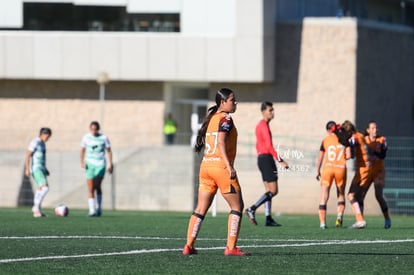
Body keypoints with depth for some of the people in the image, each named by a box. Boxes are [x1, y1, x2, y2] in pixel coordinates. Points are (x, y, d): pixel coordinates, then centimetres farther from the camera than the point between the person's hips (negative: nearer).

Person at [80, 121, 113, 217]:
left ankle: (99, 208, 5)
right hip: (90, 164, 2)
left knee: (97, 186, -12)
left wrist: (110, 164, 2)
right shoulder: (86, 137, 3)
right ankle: (92, 211, -4)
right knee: (90, 189, -6)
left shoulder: (103, 138, -2)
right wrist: (82, 161, -3)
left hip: (100, 165, -2)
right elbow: (82, 150, 12)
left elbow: (109, 151, 7)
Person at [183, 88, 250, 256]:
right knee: (237, 206, 2)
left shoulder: (211, 118, 16)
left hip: (206, 165, 8)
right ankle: (231, 247, -3)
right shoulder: (225, 119, -8)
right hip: (221, 166, -8)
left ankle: (189, 246, 4)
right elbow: (221, 142, -20)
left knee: (201, 209, 9)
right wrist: (229, 166, -26)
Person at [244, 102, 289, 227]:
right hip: (267, 158, -10)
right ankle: (252, 209, -14)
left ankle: (268, 219, 5)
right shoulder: (264, 125, -13)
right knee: (273, 191, -10)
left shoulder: (260, 125, 17)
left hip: (261, 158, 10)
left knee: (269, 190, 8)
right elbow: (269, 146, -20)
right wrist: (280, 161, -19)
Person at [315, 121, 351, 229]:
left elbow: (320, 158, 6)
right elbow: (348, 156, -1)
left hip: (328, 168, -1)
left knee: (324, 197, 4)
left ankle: (322, 222, -4)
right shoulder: (344, 140, 5)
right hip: (341, 168, 1)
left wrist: (317, 171, 16)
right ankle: (340, 215, -8)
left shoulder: (325, 140, 4)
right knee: (341, 196, 18)